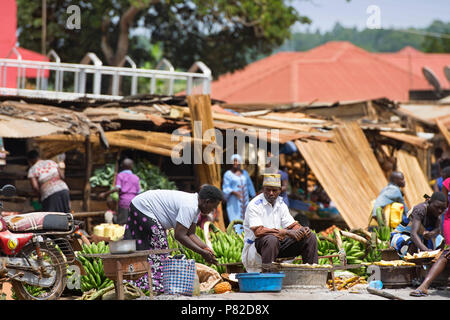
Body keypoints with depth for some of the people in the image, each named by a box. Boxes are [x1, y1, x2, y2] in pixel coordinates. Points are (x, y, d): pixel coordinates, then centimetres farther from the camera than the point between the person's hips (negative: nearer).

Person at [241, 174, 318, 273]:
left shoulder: (281, 204, 9)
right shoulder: (254, 205, -14)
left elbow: (292, 225, 9)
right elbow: (258, 231, -25)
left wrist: (301, 230, -17)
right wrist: (286, 232, -29)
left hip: (279, 244, 7)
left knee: (310, 237, -3)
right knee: (271, 239, -40)